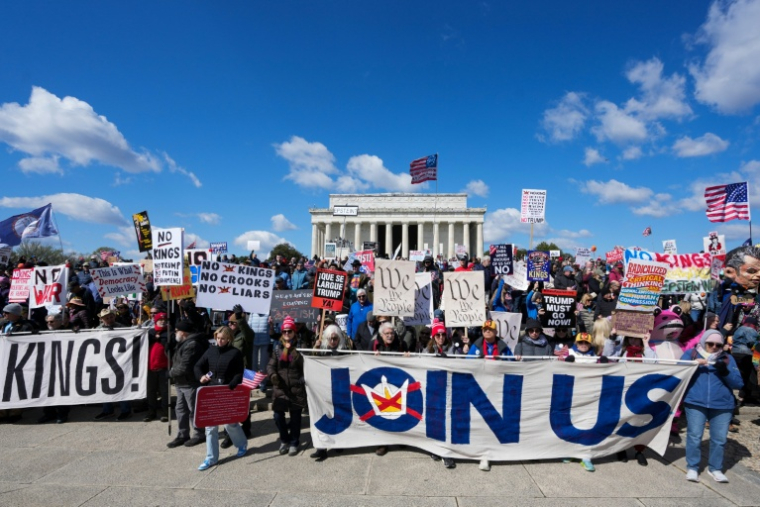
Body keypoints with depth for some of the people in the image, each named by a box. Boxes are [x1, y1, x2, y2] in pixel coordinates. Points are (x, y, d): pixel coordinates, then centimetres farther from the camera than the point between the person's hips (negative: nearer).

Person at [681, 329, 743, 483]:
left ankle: (715, 468, 25)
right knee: (694, 436, 0)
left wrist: (725, 371, -14)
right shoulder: (691, 354, 5)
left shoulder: (727, 358, 10)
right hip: (695, 403, -2)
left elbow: (739, 384, 4)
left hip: (723, 406, 2)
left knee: (719, 439, 8)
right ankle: (692, 468, 11)